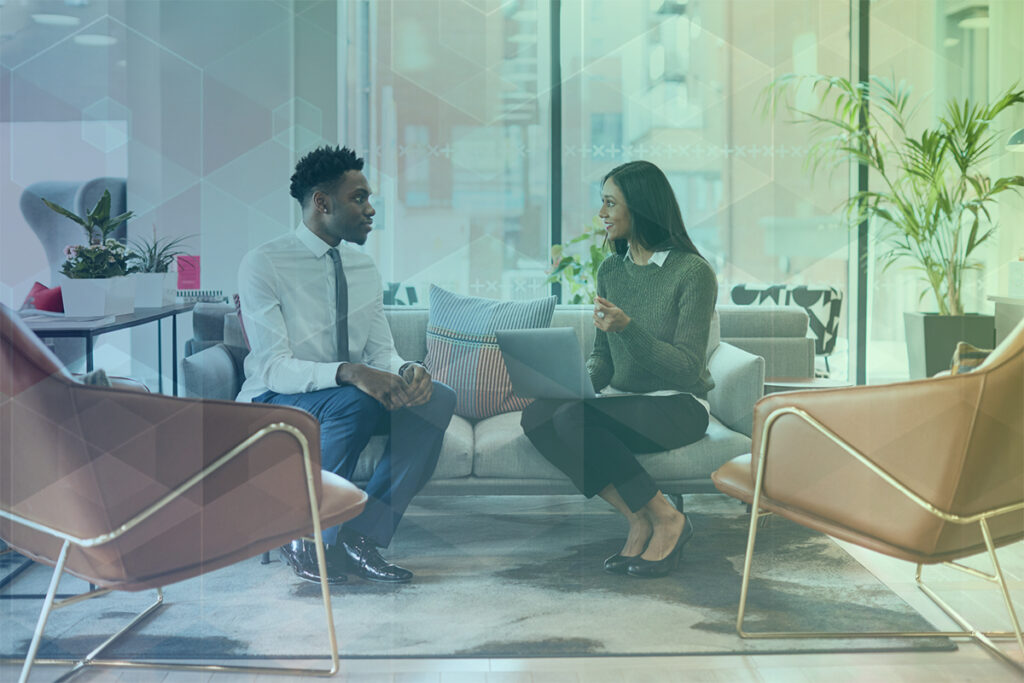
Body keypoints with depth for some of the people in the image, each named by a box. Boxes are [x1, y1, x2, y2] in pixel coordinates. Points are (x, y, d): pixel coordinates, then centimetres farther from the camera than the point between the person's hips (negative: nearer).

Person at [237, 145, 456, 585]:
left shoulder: (364, 267, 8)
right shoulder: (263, 265, -13)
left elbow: (381, 351, 6)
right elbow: (273, 368, -21)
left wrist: (407, 371, -19)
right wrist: (348, 373, -37)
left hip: (353, 398, 6)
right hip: (274, 403, -6)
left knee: (438, 400, -19)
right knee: (354, 403, -37)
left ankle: (362, 535, -17)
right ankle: (304, 537, -15)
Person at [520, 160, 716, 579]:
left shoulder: (693, 272, -9)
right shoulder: (611, 271, 11)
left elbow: (687, 370, -15)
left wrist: (628, 328, -26)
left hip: (678, 406, -6)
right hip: (620, 400, 7)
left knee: (572, 418, -31)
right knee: (536, 415, -23)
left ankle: (665, 520, -16)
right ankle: (640, 518, -16)